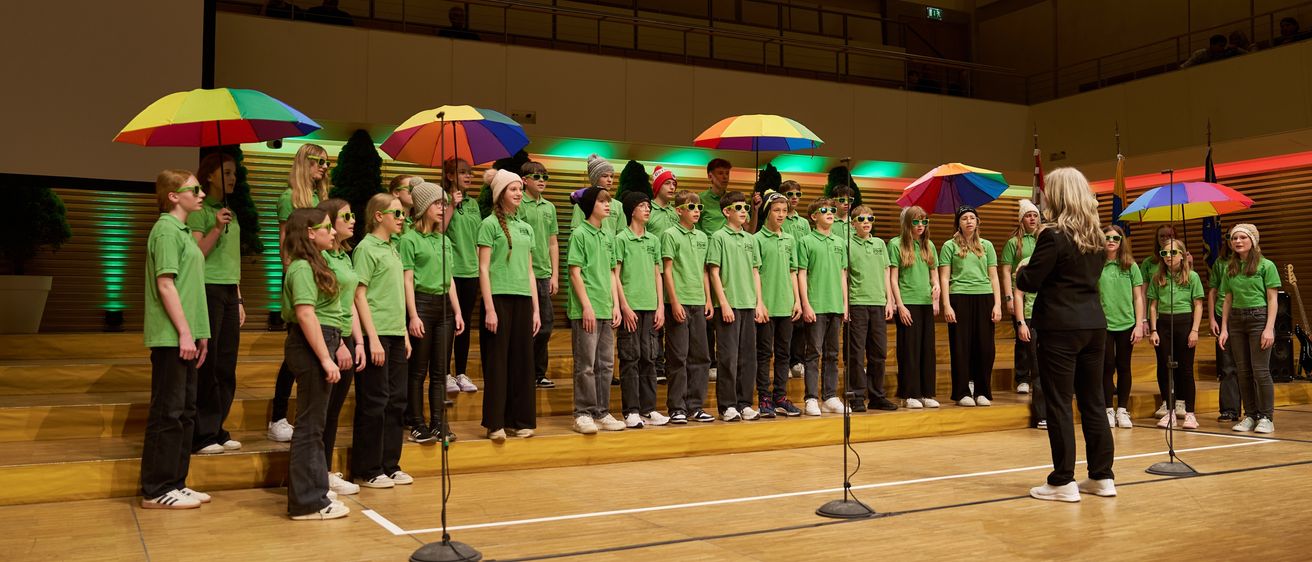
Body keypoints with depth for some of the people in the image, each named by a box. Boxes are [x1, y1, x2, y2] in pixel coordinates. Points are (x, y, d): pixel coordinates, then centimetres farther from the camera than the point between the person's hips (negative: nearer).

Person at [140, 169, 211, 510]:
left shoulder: (182, 231, 17)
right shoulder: (167, 230, -11)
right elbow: (165, 285, -17)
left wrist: (199, 333, 18)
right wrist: (184, 332, -19)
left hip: (185, 337, 10)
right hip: (170, 338, -10)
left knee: (185, 411, 13)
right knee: (167, 413, -4)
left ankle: (176, 483, 20)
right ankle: (156, 491, 3)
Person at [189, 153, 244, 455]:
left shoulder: (230, 212, 18)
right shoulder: (200, 210, -5)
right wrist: (216, 229, -23)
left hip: (229, 293, 7)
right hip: (207, 290, -7)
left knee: (226, 365, 7)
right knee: (206, 365, -6)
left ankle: (217, 430, 15)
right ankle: (202, 435, 1)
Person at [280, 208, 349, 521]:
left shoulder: (314, 265, 17)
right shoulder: (302, 268, -15)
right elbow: (305, 315, -22)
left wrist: (338, 345, 19)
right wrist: (325, 358, -24)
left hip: (321, 343, 11)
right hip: (310, 346, -11)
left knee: (314, 423, 17)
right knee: (310, 425, -5)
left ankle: (313, 492, 28)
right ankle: (307, 503, 2)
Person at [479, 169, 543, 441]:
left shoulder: (525, 227, 16)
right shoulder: (490, 224, -2)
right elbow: (483, 269, -6)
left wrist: (536, 308, 12)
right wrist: (489, 308, -13)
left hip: (523, 300, 6)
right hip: (499, 298, -6)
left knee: (522, 361, 7)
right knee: (497, 361, -2)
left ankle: (520, 420, 14)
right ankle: (495, 423, 4)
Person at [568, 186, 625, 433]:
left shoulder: (608, 237, 14)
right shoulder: (579, 234, -5)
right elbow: (575, 273, -10)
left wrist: (616, 305, 9)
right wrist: (587, 306, -15)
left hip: (606, 310, 7)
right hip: (585, 310, -7)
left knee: (606, 364, 10)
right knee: (586, 364, -3)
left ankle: (602, 413, 18)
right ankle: (583, 414, 4)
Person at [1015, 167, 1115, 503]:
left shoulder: (1053, 236, -14)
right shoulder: (1095, 236, 10)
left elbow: (1029, 283, -13)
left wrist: (1021, 270, 9)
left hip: (1060, 328, -7)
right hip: (1094, 324, 7)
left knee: (1059, 404, -1)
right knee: (1093, 403, 12)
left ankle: (1063, 482, 2)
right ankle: (1102, 477, 18)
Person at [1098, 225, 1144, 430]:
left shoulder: (1130, 266, 3)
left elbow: (1138, 297, 5)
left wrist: (1139, 325, -1)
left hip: (1127, 324, 1)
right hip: (1103, 324, -1)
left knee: (1124, 367, 7)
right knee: (1107, 367, 3)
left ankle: (1122, 410, 15)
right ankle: (1108, 410, 12)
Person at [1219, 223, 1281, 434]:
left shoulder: (1266, 266, -3)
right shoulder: (1230, 268, 11)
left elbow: (1272, 299, -5)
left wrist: (1269, 328, -13)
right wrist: (1224, 328, 6)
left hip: (1259, 318, -5)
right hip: (1236, 320, 5)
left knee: (1260, 370, -6)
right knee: (1243, 371, 6)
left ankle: (1266, 417, 2)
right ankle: (1250, 416, 14)